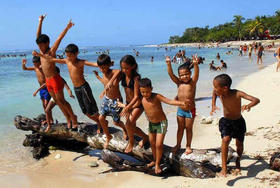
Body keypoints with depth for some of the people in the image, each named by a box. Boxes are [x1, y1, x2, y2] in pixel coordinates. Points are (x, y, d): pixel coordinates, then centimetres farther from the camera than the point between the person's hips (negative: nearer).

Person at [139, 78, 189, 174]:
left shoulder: (156, 97, -23)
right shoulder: (142, 99, -7)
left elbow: (169, 101, -33)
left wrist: (182, 103, -46)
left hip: (161, 123, -5)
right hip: (151, 124, 5)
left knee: (159, 144, -7)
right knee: (152, 144, 16)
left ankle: (157, 164, 11)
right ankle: (154, 160, 38)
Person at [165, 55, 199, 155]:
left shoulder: (192, 82, -12)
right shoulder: (179, 83, -5)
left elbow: (196, 74, -30)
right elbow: (171, 74, -15)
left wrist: (195, 64, -48)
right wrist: (169, 64, -31)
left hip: (190, 110, -3)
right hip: (180, 110, 3)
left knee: (188, 128, 12)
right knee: (180, 128, 17)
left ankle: (188, 146, 28)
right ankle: (178, 144, 33)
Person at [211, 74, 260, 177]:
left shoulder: (237, 94, -30)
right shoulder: (219, 93, -19)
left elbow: (256, 100, -37)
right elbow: (214, 93, 8)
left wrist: (249, 105, -59)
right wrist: (213, 105, -2)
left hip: (239, 122, -1)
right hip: (226, 121, 1)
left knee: (239, 144, 9)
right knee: (225, 140, -23)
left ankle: (238, 161, 42)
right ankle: (224, 168, -18)